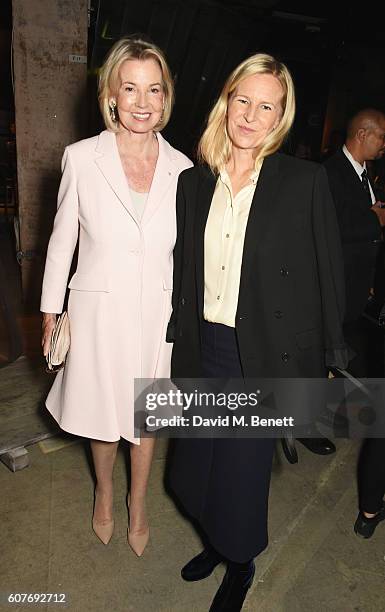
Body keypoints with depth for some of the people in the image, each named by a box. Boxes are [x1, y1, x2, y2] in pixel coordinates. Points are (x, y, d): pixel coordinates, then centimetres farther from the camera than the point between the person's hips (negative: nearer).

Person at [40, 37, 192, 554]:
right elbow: (62, 240, -1)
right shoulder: (81, 158, -9)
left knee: (144, 415, 19)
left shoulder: (182, 168, -5)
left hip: (157, 314, 1)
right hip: (99, 313, -1)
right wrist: (51, 310, 3)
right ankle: (104, 492, 51)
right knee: (102, 412, 19)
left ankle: (138, 503, 47)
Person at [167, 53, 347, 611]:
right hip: (203, 349, 5)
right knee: (197, 461, 19)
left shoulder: (306, 181, -8)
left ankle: (241, 565, 44)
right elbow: (182, 272, 8)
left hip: (264, 355, -4)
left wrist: (328, 359, -2)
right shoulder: (193, 182, 4)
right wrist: (178, 343, 10)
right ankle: (217, 542, 52)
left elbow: (328, 273, -5)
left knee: (243, 468, 11)